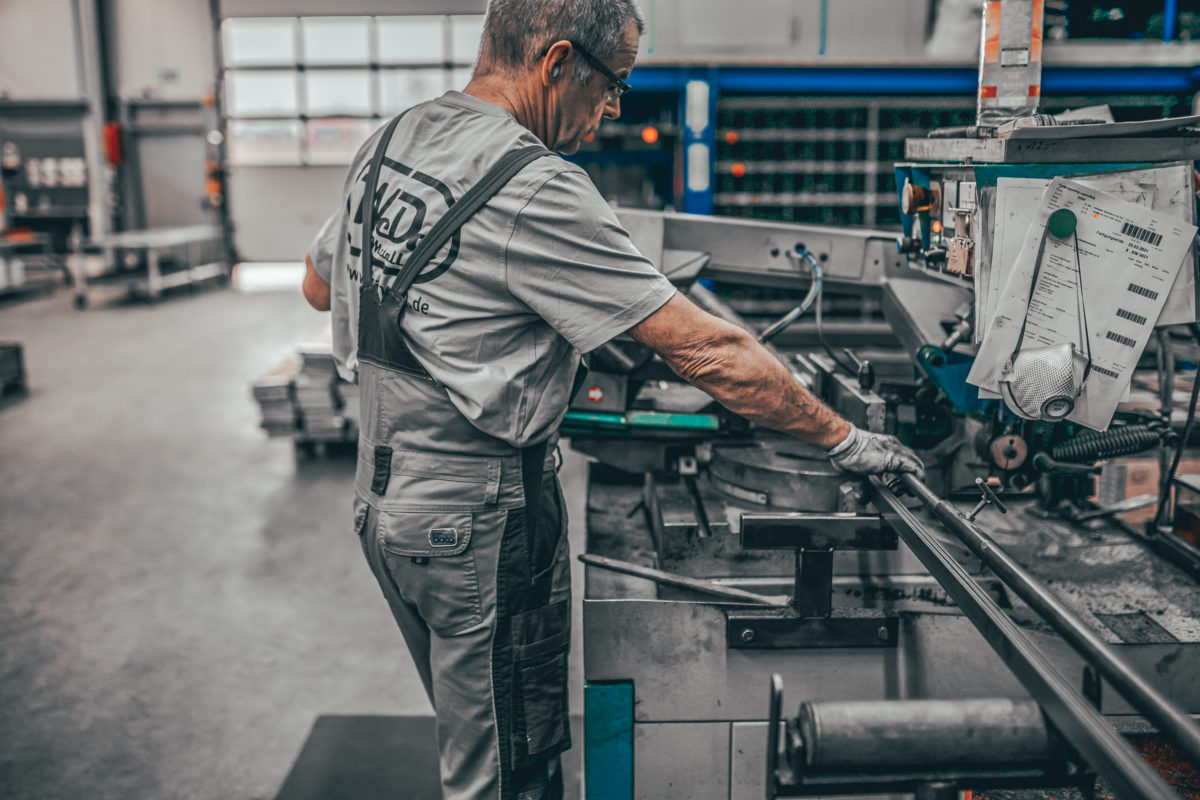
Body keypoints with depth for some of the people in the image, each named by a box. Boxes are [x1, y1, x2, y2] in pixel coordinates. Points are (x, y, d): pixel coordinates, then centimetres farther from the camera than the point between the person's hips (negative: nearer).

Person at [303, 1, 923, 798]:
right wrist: (843, 439, -13)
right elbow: (706, 351, -22)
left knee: (472, 732, 27)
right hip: (477, 523, -9)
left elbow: (320, 284, 18)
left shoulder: (390, 142, 3)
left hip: (384, 494, 9)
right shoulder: (536, 191, -24)